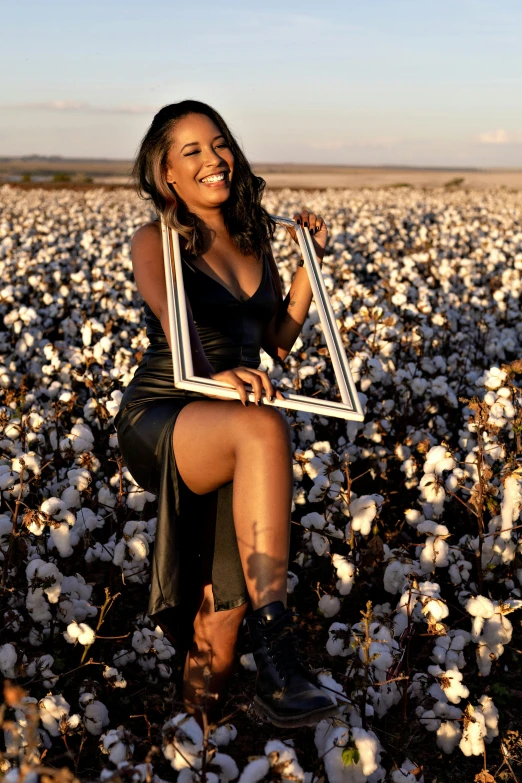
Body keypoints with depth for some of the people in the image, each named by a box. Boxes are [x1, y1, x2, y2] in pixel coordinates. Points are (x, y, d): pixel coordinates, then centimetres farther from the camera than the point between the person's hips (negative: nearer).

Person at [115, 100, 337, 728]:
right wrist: (213, 370, -44)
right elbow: (171, 314, -24)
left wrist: (311, 261, 13)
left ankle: (201, 714, 23)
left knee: (228, 600, -2)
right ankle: (277, 656, -39)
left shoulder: (254, 237, 15)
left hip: (230, 440, 6)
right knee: (264, 428, -38)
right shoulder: (156, 241, -1)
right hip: (159, 423, -6)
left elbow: (279, 337, 21)